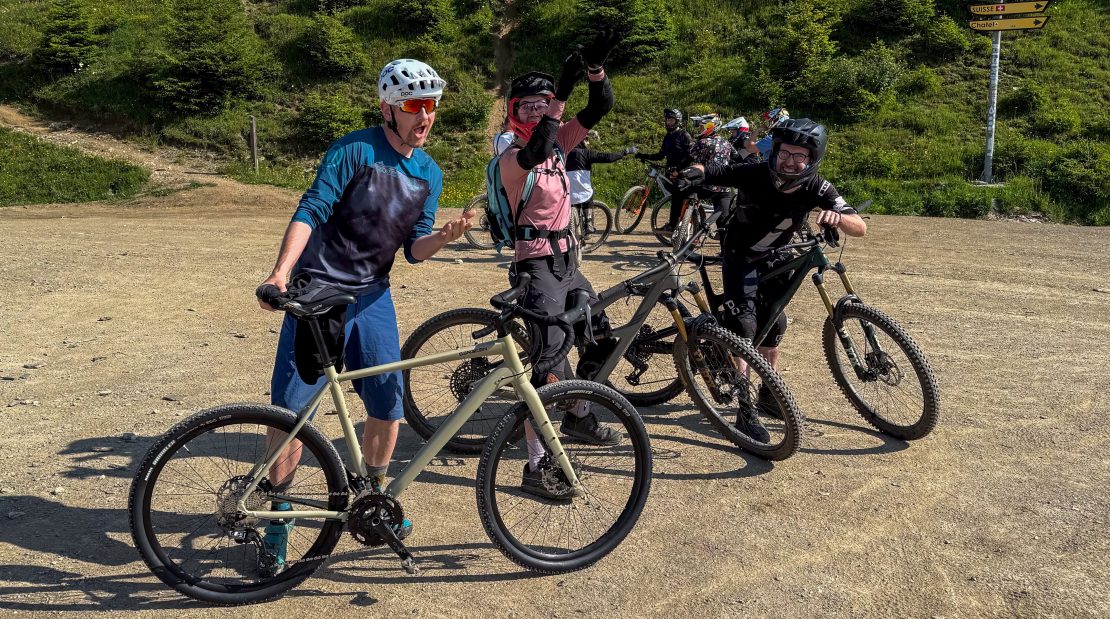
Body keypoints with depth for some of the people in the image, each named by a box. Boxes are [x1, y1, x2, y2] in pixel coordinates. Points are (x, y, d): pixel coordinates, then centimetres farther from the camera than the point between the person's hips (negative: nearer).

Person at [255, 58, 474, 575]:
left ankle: (373, 494, 30)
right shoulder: (354, 150, -12)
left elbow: (414, 249, 4)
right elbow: (310, 211, -17)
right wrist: (280, 272, -30)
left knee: (388, 404, 6)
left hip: (371, 296, 5)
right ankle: (279, 515, 13)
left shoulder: (430, 174, 5)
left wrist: (446, 236, -18)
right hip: (316, 290, -5)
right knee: (291, 409, -4)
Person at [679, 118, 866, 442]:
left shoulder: (817, 188, -22)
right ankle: (745, 413, -12)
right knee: (744, 326, -17)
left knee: (773, 324, 11)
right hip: (740, 256, -4)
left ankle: (768, 393, 35)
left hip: (774, 258, 4)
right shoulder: (754, 174, -29)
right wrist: (694, 172, -45)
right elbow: (707, 172, -20)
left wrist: (836, 217, -50)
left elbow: (860, 227, -28)